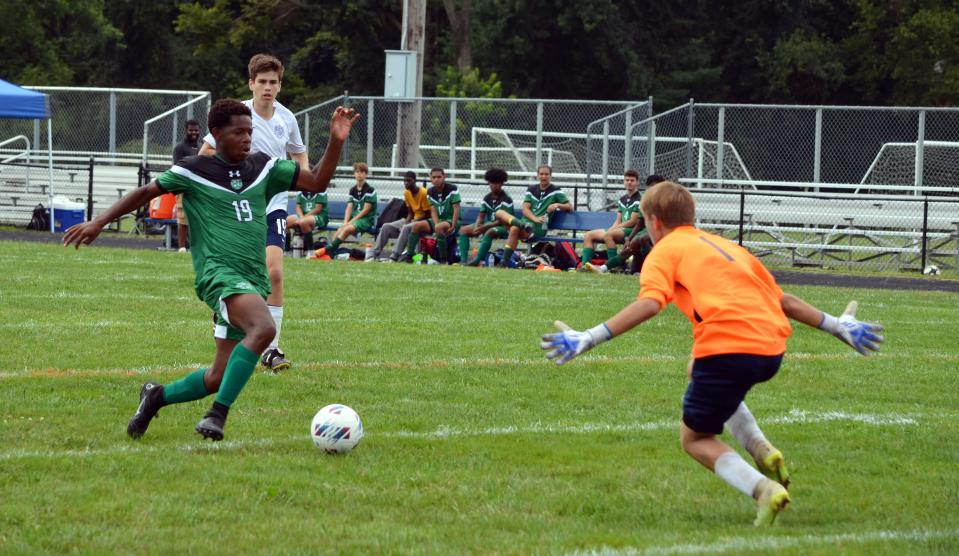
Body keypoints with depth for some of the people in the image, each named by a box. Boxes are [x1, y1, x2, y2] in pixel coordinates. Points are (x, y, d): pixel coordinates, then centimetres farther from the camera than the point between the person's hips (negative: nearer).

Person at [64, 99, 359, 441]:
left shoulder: (263, 167, 13)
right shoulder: (194, 171, 0)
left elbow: (316, 182, 14)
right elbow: (146, 192, 9)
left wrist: (336, 142, 0)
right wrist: (98, 223, 6)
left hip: (253, 281, 6)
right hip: (219, 272, -6)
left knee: (221, 377, 6)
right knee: (263, 328, -34)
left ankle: (158, 396, 31)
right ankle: (217, 415, -30)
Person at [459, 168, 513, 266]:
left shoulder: (506, 199, -13)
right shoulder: (487, 198, 8)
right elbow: (481, 216, 8)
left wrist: (485, 227, -23)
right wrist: (476, 227, -14)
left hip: (502, 227, -8)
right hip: (488, 225, 8)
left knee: (489, 232, -40)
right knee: (464, 230, -3)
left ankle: (477, 260, -43)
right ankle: (463, 260, -17)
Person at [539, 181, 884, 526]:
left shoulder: (665, 252, 10)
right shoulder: (725, 245, 29)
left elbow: (650, 303, -10)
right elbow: (782, 299, 30)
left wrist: (588, 339, -15)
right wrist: (837, 326, 40)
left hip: (727, 349, -7)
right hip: (772, 351, 7)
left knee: (695, 439, 12)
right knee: (699, 368, 36)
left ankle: (763, 489, -15)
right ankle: (761, 450, 14)